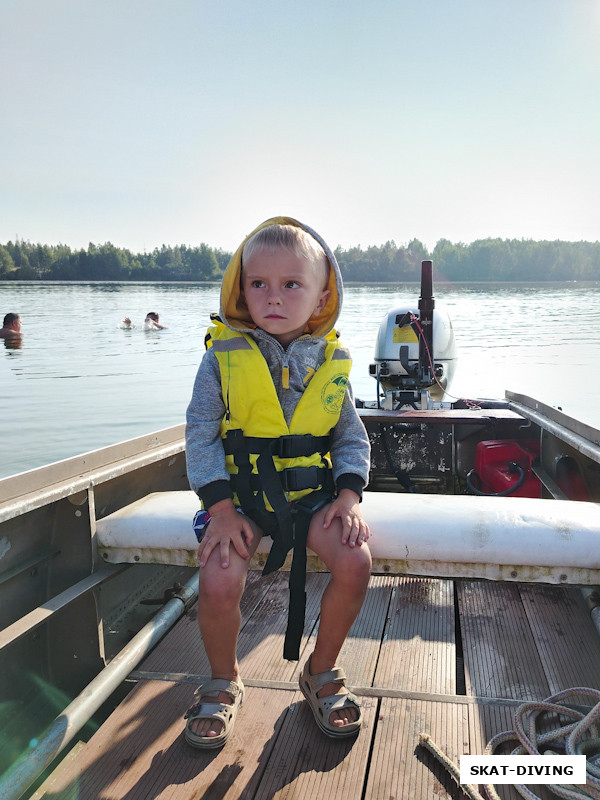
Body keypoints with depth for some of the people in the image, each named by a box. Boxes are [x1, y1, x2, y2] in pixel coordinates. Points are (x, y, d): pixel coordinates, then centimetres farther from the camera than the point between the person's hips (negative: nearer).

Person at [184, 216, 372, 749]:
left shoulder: (331, 363, 1)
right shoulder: (223, 358, -6)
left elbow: (352, 437, 6)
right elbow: (201, 435, -6)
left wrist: (349, 495, -10)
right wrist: (221, 508, -16)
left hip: (312, 490, 2)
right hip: (240, 491, -1)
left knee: (355, 562, -21)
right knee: (220, 583, -24)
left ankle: (322, 671, 9)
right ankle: (224, 681, 11)